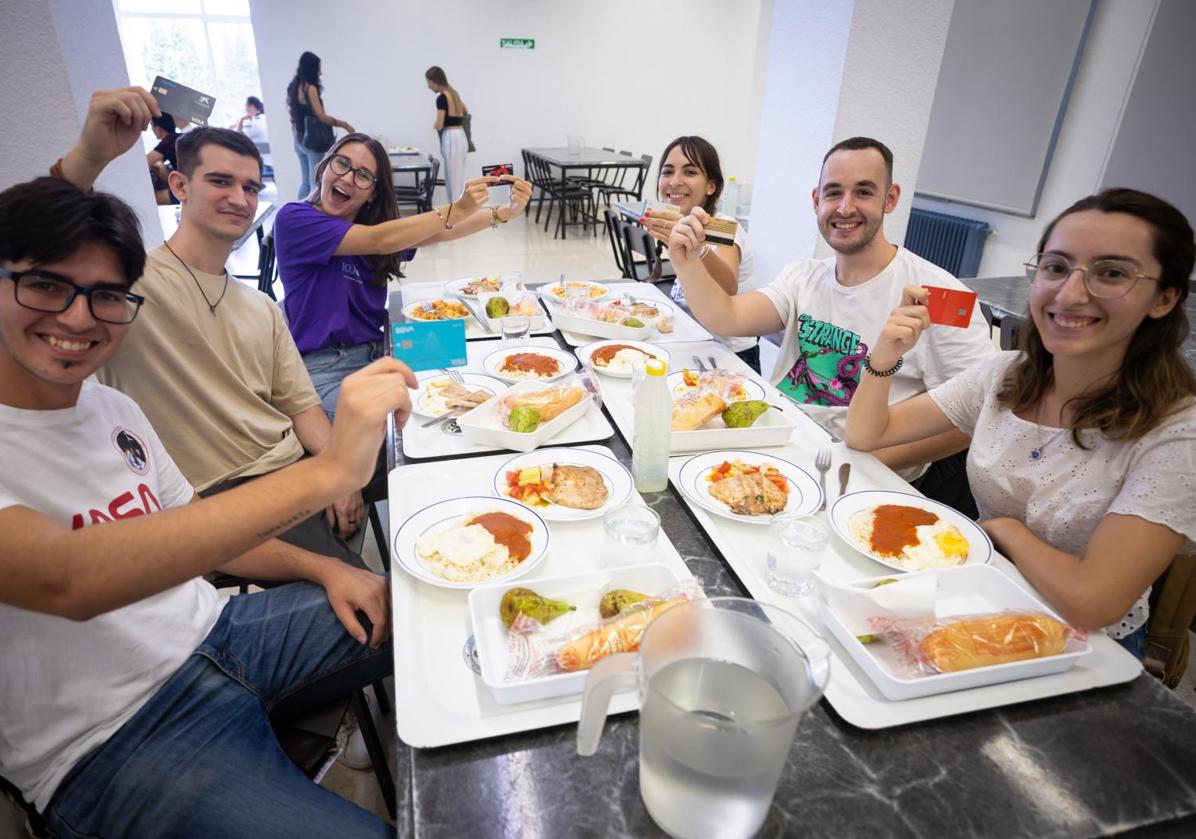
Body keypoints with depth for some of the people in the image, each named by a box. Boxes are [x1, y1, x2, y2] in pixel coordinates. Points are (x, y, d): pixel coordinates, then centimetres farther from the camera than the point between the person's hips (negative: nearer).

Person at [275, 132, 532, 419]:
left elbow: (438, 233, -5)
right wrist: (457, 210, -28)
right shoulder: (294, 219, -9)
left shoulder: (372, 220, 10)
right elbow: (378, 242, -22)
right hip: (323, 367, -6)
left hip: (377, 352, 6)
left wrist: (506, 212, -18)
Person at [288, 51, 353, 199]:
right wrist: (344, 124, -9)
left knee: (305, 181, 13)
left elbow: (301, 114, 16)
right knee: (315, 182, -4)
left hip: (298, 139, 9)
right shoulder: (310, 88, -14)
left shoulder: (293, 87, 12)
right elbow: (321, 117, -18)